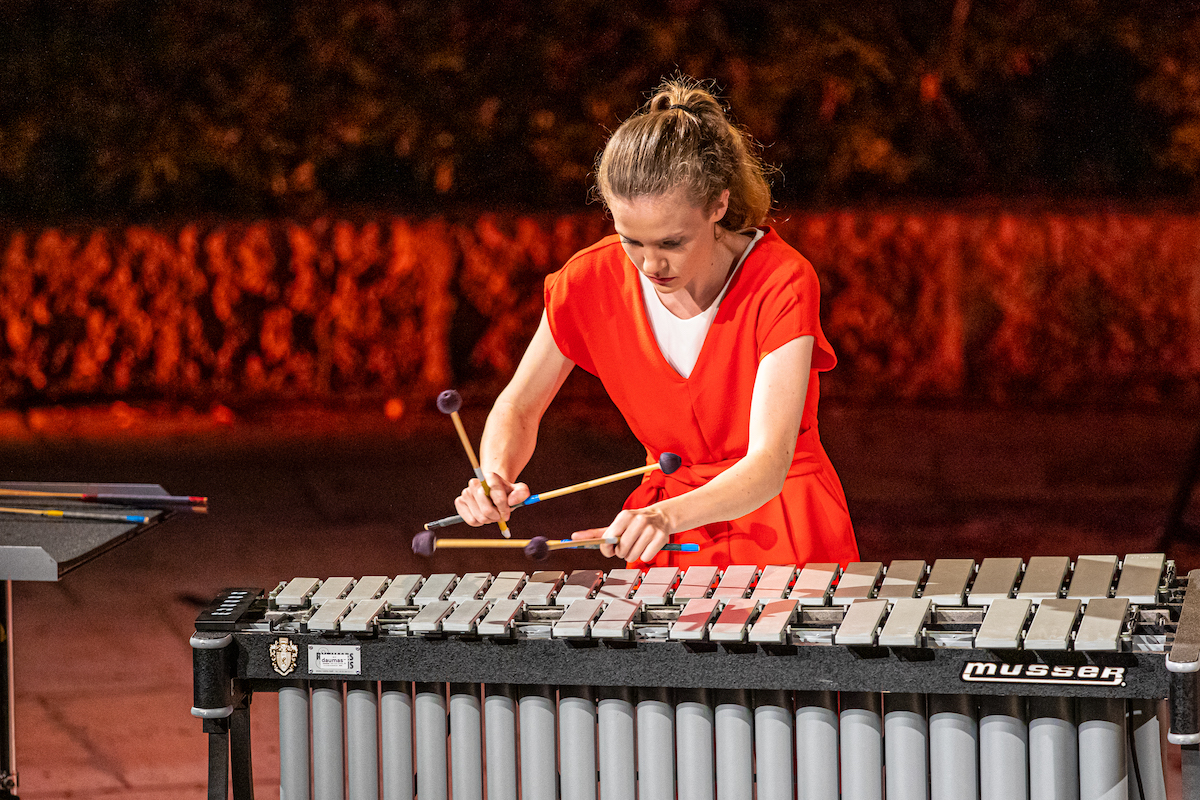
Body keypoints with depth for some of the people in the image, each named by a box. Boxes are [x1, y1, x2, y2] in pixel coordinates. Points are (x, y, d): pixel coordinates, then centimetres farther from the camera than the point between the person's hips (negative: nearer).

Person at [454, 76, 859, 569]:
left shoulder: (782, 283, -20)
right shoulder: (590, 282, -10)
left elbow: (767, 464, -29)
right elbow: (518, 408, 5)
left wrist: (669, 516, -48)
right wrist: (496, 477, -18)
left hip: (784, 533, -3)